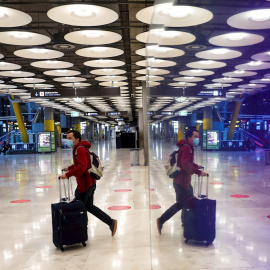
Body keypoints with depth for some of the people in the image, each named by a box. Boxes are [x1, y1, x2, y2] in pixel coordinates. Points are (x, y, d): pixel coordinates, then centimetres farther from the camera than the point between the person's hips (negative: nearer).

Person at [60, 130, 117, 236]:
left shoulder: (80, 149, -17)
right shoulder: (79, 148, 15)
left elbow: (82, 167, -29)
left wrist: (68, 174, -30)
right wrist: (69, 168, 24)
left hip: (85, 184, -10)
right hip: (90, 183, 10)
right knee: (89, 206, 18)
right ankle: (111, 222, 17)